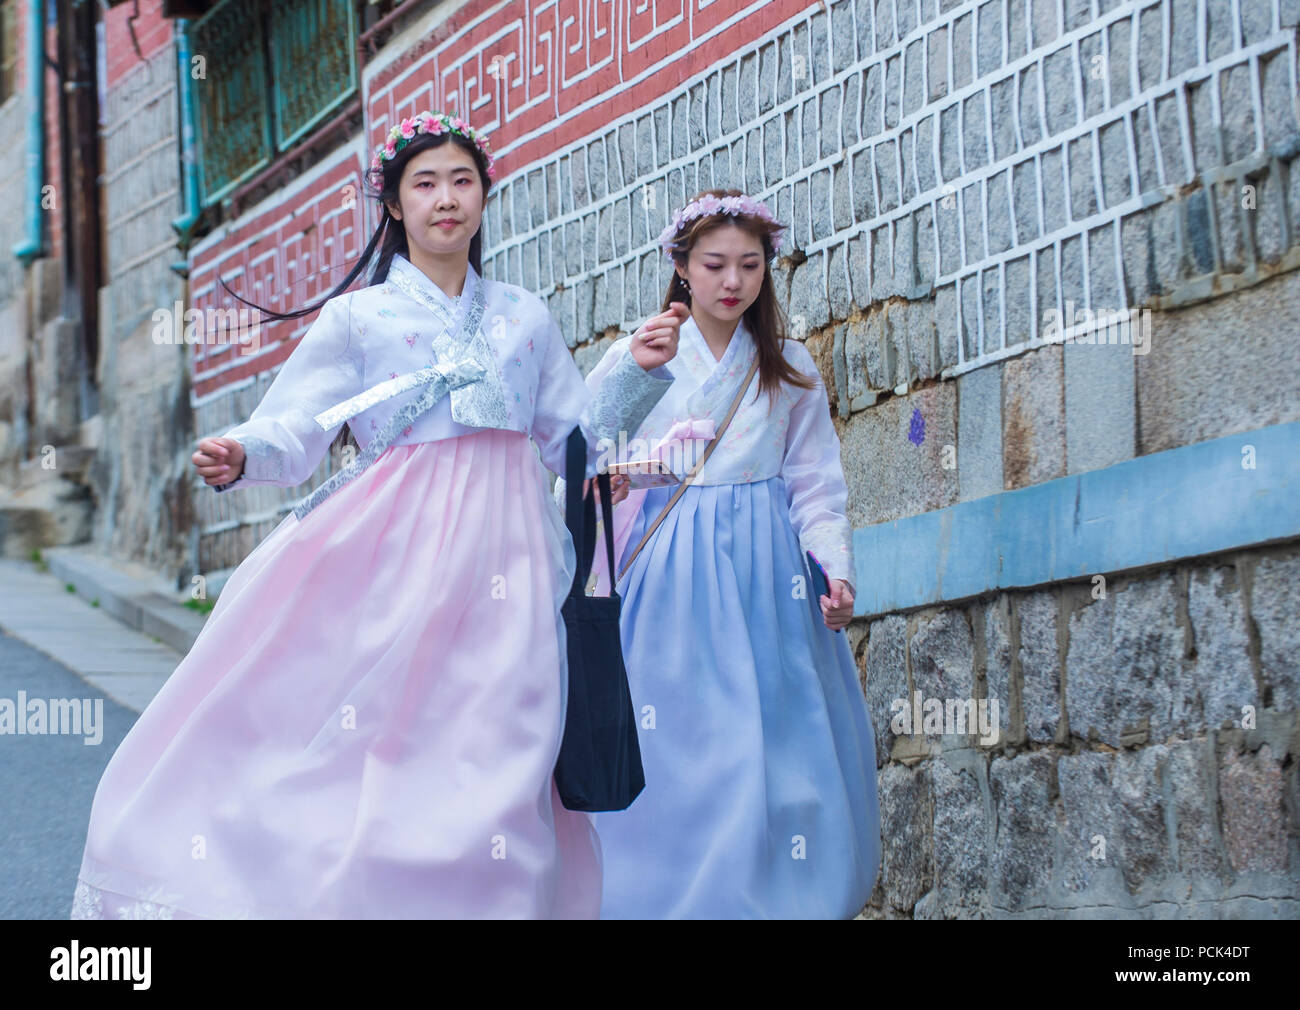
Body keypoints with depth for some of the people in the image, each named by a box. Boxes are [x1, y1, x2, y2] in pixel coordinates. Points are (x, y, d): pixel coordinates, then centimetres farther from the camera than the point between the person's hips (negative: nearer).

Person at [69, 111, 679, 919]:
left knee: (497, 766, -2)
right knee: (368, 735, -12)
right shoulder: (356, 318, 7)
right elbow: (295, 431, -2)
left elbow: (573, 438, 20)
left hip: (507, 550, 3)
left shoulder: (526, 318, 16)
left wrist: (639, 372, 7)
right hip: (396, 544, -3)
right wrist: (241, 457, -22)